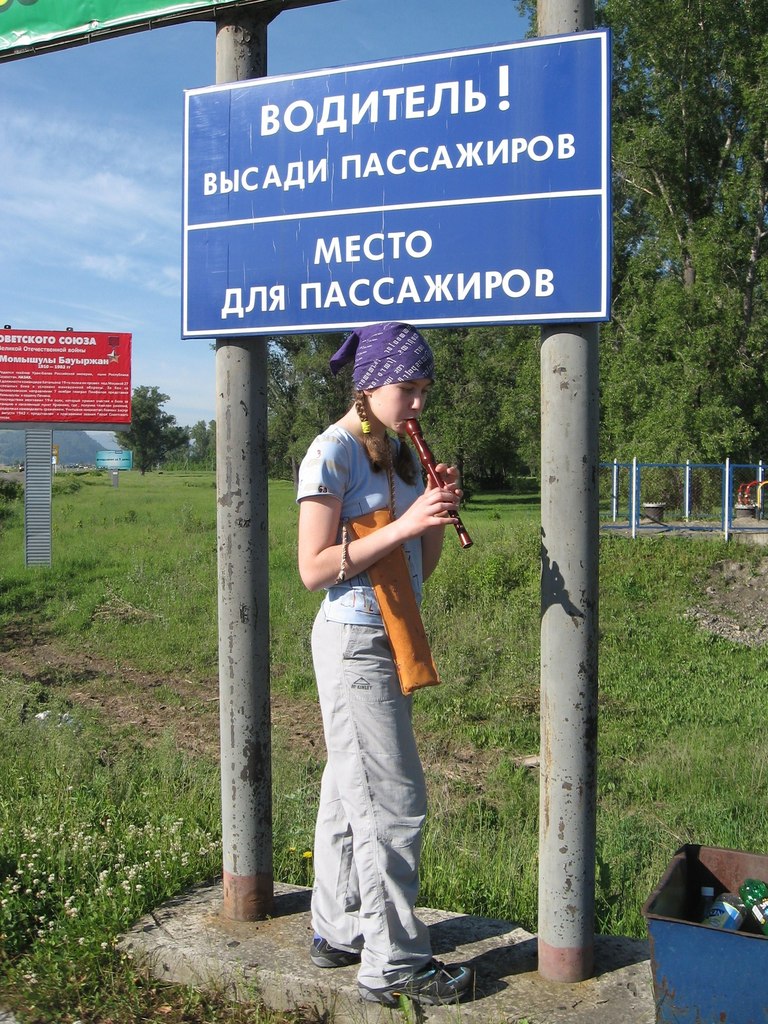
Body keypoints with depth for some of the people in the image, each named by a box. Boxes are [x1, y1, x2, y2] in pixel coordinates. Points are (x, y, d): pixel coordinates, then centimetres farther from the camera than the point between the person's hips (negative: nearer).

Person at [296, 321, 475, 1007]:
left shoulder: (400, 452, 12)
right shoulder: (333, 452, -13)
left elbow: (421, 567, 12)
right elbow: (314, 568, -18)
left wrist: (440, 511, -5)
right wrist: (404, 524, -23)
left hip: (389, 640, 8)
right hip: (354, 641, -8)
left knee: (352, 791, 17)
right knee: (393, 803, -2)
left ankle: (338, 931, 32)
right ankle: (393, 965, 12)